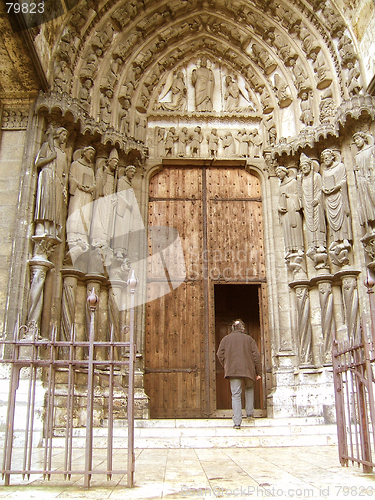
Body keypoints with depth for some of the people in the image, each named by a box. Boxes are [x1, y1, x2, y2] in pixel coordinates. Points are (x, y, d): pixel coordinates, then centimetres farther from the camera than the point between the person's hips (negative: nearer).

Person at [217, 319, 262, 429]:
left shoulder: (226, 339, 9)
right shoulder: (249, 339, 8)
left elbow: (220, 355, 4)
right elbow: (256, 355, 4)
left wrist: (226, 367, 16)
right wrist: (258, 372, 9)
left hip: (232, 370, 0)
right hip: (248, 370, 0)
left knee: (236, 395, -1)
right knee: (249, 389, 26)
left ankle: (237, 422, -9)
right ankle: (250, 412, 19)